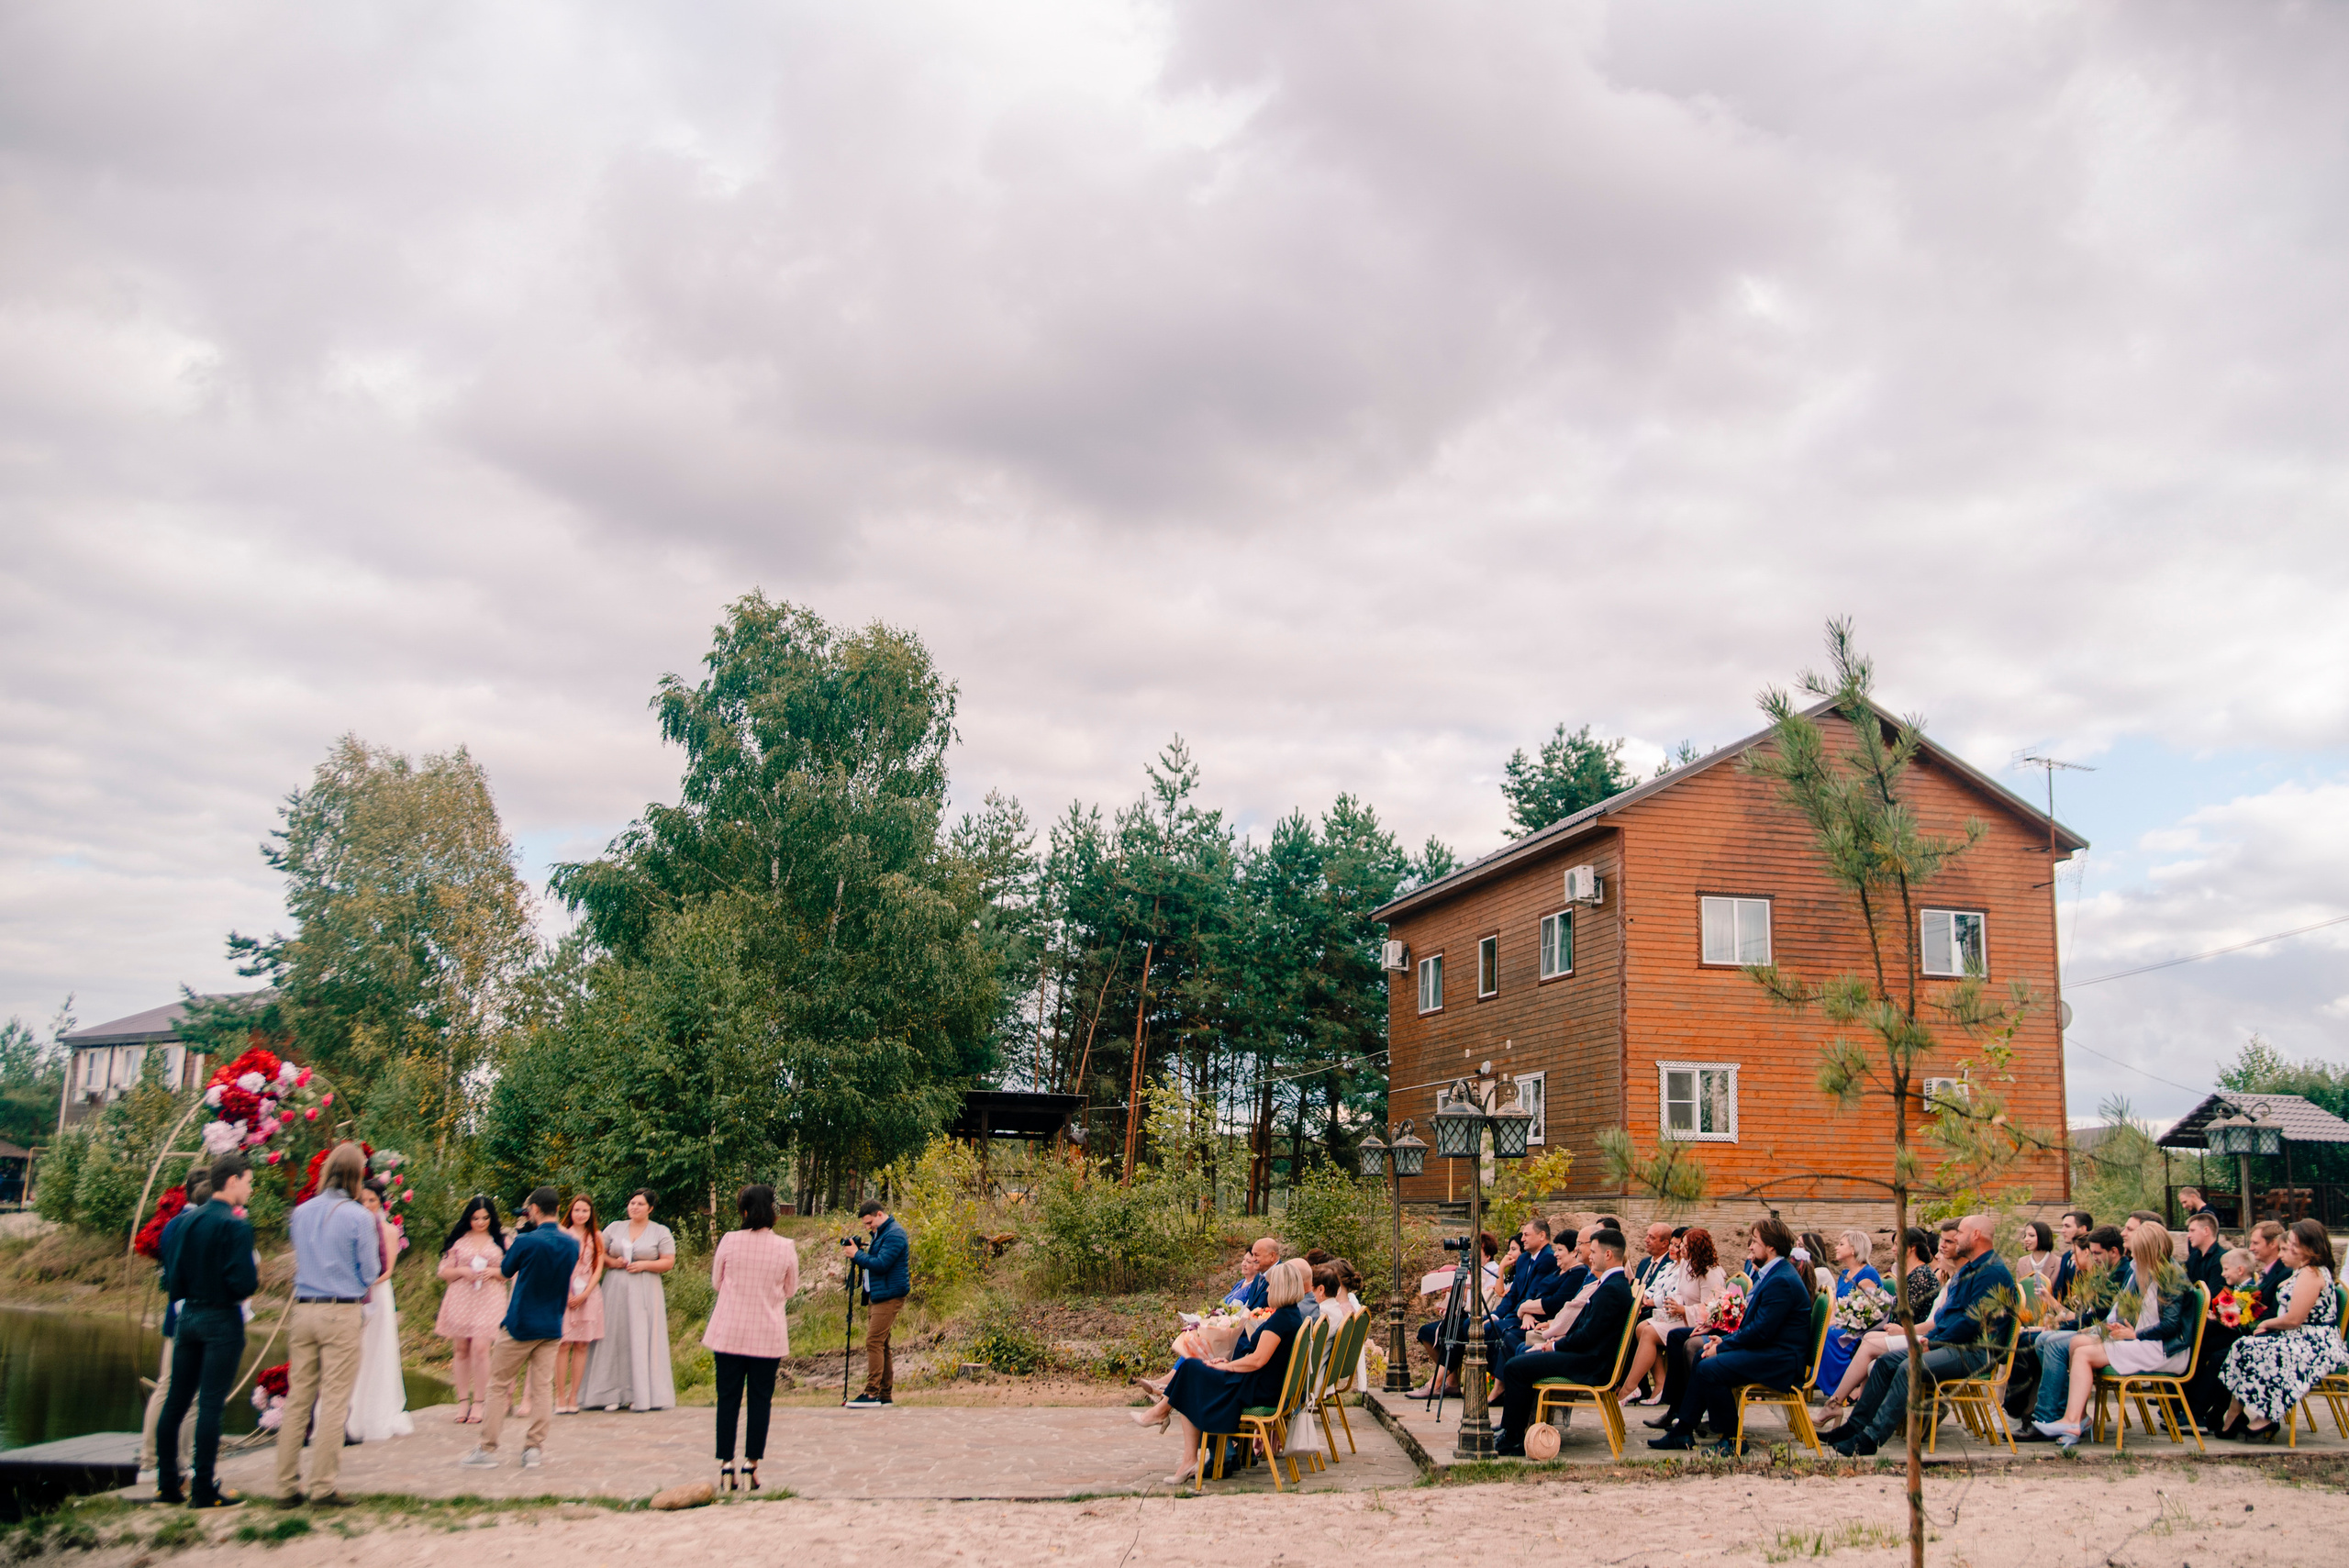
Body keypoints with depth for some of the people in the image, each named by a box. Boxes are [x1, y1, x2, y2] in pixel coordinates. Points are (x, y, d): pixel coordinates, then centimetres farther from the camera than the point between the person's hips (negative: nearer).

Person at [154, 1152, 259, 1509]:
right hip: (222, 1320, -7)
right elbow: (243, 1283, -22)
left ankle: (167, 1485, 20)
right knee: (211, 1405, -2)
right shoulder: (236, 1226, -16)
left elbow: (175, 1279, 5)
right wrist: (256, 1273, -1)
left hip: (188, 1316, 7)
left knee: (176, 1401, 13)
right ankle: (204, 1490, 3)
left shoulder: (191, 1221, 4)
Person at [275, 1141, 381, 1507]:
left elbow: (299, 1260, 18)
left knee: (298, 1400, 9)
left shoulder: (301, 1213, 6)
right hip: (342, 1314, -5)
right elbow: (371, 1272, -3)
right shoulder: (359, 1217, -9)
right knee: (334, 1402, 1)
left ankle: (287, 1487, 12)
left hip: (303, 1311, 5)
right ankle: (322, 1487, 2)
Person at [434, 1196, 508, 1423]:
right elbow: (444, 1271, 9)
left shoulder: (501, 1240, 10)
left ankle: (478, 1403, -4)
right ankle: (462, 1401, 11)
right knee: (461, 1349, 1)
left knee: (480, 1348, -12)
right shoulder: (458, 1240, 10)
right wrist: (462, 1271, -9)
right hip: (461, 1299, 2)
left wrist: (494, 1272, -7)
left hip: (489, 1300, -1)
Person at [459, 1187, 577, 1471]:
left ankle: (487, 1450, 9)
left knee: (497, 1384, 7)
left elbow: (506, 1271, 1)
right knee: (543, 1387, 8)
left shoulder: (526, 1242, -17)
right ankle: (535, 1448, 6)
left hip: (520, 1325, -5)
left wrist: (521, 1232, 7)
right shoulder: (572, 1244, 0)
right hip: (552, 1327, 5)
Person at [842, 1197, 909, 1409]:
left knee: (874, 1341, -15)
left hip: (889, 1295, -10)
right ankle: (884, 1395, 11)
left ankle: (872, 1393, -16)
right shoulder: (879, 1234, 20)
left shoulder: (894, 1235, -13)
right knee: (881, 1344, 9)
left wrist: (856, 1255, -12)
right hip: (876, 1295, 10)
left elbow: (881, 1264, -21)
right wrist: (857, 1254, 5)